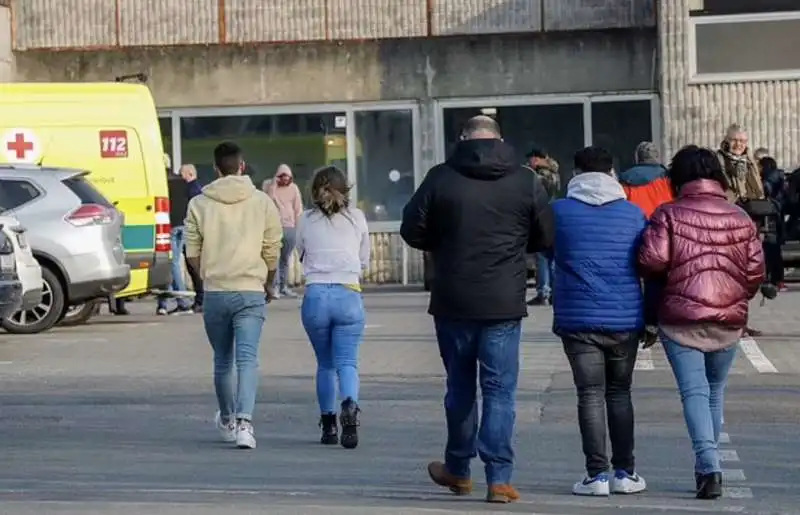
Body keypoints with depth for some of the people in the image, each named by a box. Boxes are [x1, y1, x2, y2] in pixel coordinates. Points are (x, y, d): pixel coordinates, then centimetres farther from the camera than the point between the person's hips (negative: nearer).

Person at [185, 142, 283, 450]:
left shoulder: (199, 204, 1)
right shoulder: (262, 202, 0)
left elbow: (193, 254, 3)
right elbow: (273, 253, 4)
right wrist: (267, 283, 22)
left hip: (214, 293, 1)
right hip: (250, 292, -1)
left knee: (222, 361, 16)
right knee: (247, 359, -6)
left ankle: (227, 421, 33)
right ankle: (244, 421, -24)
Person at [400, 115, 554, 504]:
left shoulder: (441, 178, -5)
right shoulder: (526, 182, -3)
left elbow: (412, 231, -2)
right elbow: (546, 239, 4)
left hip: (453, 301, 1)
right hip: (504, 303, -1)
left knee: (460, 386, 16)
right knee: (500, 390, 2)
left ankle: (458, 469, 28)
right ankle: (499, 477, -4)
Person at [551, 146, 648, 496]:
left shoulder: (559, 212, -2)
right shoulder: (634, 213, 3)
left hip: (579, 320, -2)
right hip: (625, 320, 2)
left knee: (590, 395, 2)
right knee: (620, 393, 14)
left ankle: (597, 474, -3)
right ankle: (624, 473, 13)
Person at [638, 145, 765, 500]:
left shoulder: (668, 215, -4)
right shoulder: (740, 219, 6)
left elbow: (651, 260, -15)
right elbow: (756, 271, 4)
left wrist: (668, 278, 7)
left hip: (681, 319, -3)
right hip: (729, 321, 3)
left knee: (694, 391, -5)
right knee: (714, 392, 17)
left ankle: (708, 464, -23)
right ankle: (708, 466, 22)